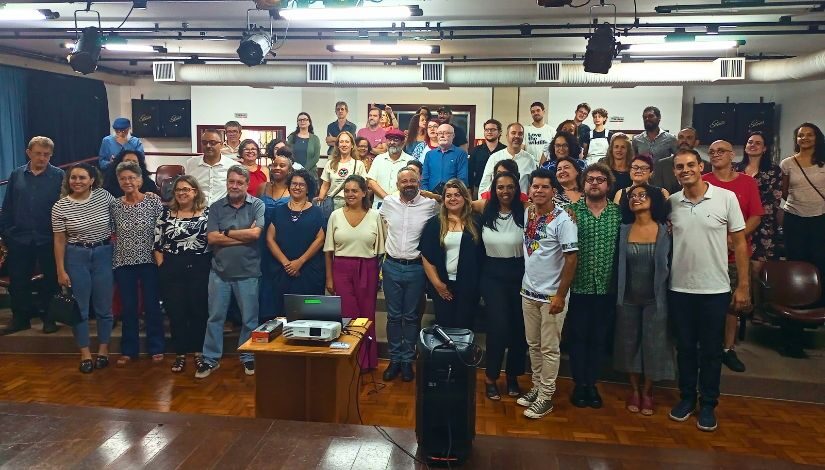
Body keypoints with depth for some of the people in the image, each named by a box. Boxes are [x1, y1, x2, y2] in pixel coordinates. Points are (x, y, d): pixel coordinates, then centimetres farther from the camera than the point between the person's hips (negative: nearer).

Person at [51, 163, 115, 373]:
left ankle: (103, 350, 23)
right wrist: (61, 270, -4)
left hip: (104, 255, 1)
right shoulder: (60, 207, -6)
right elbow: (59, 240, -3)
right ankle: (85, 353, 19)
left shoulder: (103, 196, -4)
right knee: (80, 307, 6)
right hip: (76, 257, -1)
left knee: (104, 306, 8)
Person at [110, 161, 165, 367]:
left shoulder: (153, 200, -5)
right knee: (128, 307, 10)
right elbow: (112, 233, 14)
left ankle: (156, 348, 19)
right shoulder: (115, 205, 3)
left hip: (149, 261, -2)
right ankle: (128, 350, 22)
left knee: (152, 306, 6)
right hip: (123, 263, 3)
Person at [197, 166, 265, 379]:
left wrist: (226, 232, -7)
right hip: (220, 271, 2)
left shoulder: (257, 205, -3)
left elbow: (255, 234, -17)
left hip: (247, 273, -2)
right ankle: (210, 359, 22)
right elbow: (211, 238, -7)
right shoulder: (216, 207, 4)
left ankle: (248, 357, 26)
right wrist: (244, 235, -12)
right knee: (215, 317, 10)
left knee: (249, 319, 9)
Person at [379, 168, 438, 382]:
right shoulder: (388, 202, 0)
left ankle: (407, 360, 22)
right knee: (393, 316, 10)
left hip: (416, 267, -2)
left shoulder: (430, 204, -6)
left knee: (411, 316, 9)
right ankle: (394, 358, 22)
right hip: (392, 266, 2)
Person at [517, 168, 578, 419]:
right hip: (528, 292, 6)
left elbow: (571, 258, -14)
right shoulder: (526, 214, 4)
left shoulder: (562, 219, -13)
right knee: (533, 345, 15)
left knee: (549, 349, 4)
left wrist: (560, 295, -16)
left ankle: (546, 396, 14)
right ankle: (537, 387, 28)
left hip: (552, 295, -6)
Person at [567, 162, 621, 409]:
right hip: (579, 286, -1)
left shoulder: (619, 212, 2)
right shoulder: (572, 210, -3)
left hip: (607, 287, 2)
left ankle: (592, 383, 26)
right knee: (578, 336, 8)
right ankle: (580, 384, 22)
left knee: (599, 338, 12)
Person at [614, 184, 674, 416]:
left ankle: (647, 392, 25)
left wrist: (667, 294, -5)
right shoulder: (623, 230, -1)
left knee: (653, 345, 7)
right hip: (628, 298, 2)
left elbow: (671, 263, -3)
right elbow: (617, 263, 2)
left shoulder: (666, 230, -6)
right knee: (629, 343, 10)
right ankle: (634, 390, 27)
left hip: (655, 298, -2)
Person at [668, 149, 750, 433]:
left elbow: (739, 243, -2)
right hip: (679, 289, 2)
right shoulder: (670, 203, 0)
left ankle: (708, 403, 25)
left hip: (715, 290, -2)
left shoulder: (726, 198, -6)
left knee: (711, 350, 9)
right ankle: (686, 398, 29)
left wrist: (743, 285, -4)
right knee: (685, 347, 13)